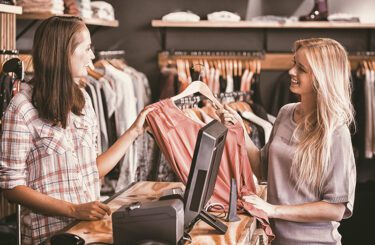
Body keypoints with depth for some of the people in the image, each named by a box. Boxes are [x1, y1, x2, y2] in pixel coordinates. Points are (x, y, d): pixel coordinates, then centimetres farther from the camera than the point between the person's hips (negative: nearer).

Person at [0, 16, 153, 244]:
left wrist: (135, 130, 12)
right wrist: (74, 210, -16)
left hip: (90, 226, 5)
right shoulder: (23, 108, -9)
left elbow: (93, 170, 12)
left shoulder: (82, 99, 10)